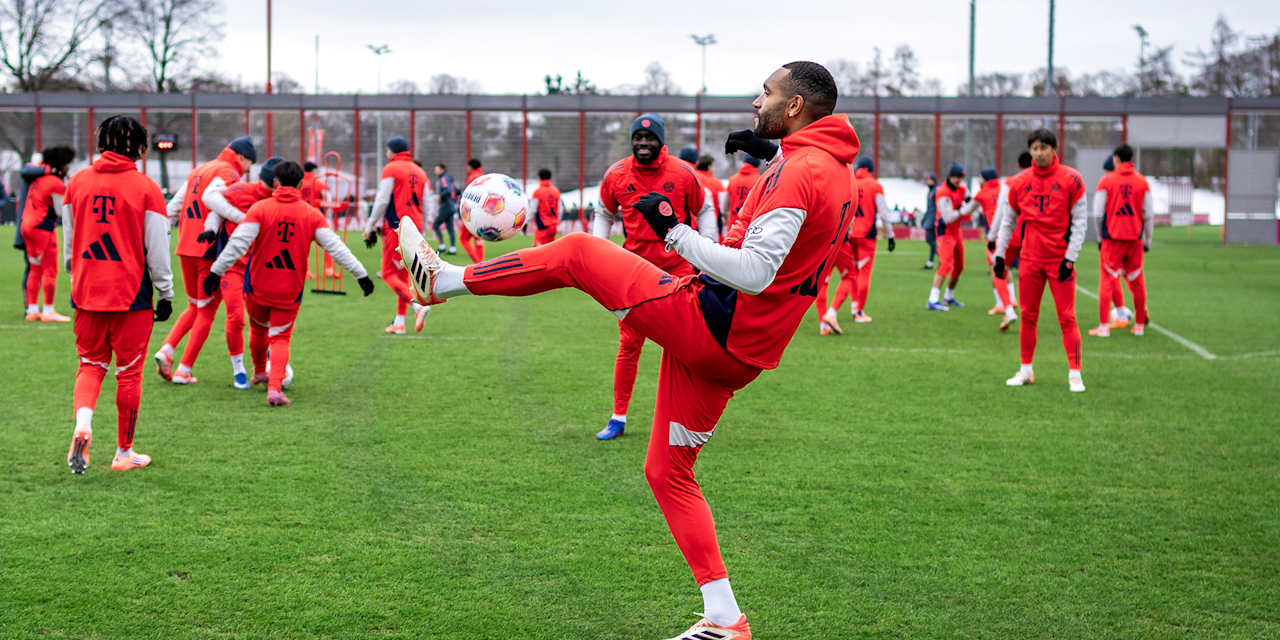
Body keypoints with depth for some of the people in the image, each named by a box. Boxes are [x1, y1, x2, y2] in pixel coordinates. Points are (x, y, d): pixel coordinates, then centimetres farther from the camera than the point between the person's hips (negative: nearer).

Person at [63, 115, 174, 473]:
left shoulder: (77, 182, 3)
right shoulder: (146, 188, -9)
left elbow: (69, 240, 12)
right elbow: (157, 250, -7)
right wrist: (166, 294, 4)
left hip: (87, 292, 3)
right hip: (132, 295, -3)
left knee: (90, 364, 16)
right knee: (129, 372, 8)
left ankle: (82, 421, -12)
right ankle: (124, 453, 16)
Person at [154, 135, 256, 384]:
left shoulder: (199, 170, 18)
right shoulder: (228, 172, -7)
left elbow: (174, 206, 19)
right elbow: (210, 197, -27)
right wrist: (241, 217, -34)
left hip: (186, 249, 8)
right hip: (210, 251, -7)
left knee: (195, 307, 21)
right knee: (206, 312, 4)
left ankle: (166, 350, 1)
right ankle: (184, 370, 3)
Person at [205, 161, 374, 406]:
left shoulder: (260, 209, -9)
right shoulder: (311, 215, -5)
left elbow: (238, 243, -17)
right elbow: (335, 246, -7)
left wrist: (216, 271, -14)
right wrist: (361, 274, -3)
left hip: (257, 287, 0)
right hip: (290, 292, 0)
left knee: (259, 329, 24)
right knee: (280, 338, 8)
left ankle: (259, 372, 48)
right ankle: (275, 388, -12)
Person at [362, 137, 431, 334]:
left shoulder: (391, 169, -5)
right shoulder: (420, 172, 16)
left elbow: (382, 201, -10)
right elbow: (425, 206, 16)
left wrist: (370, 228, -4)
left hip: (396, 227, -7)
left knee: (389, 274, -5)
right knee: (403, 275, 13)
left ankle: (418, 306, -25)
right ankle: (399, 321, 13)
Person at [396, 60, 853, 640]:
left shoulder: (797, 173, -18)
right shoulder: (834, 170, 12)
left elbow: (755, 271, -28)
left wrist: (674, 230, -21)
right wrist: (770, 153, 27)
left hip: (706, 321, -9)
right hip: (732, 354, 9)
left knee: (577, 252, 0)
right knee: (667, 472, 16)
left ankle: (444, 279, 12)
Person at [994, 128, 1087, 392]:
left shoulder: (1071, 179, -4)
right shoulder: (1021, 182, 5)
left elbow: (1080, 221, -4)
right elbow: (1009, 220, 15)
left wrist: (1070, 257, -11)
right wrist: (999, 254, 9)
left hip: (1060, 259, -3)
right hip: (1030, 259, 3)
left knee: (1067, 317, -4)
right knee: (1028, 316, 8)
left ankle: (1074, 374, -1)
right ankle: (1026, 371, 18)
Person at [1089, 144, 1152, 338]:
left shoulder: (1106, 181, -3)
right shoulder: (1142, 182, 4)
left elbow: (1098, 213, -3)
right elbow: (1148, 215, 4)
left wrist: (1100, 236, 9)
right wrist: (1147, 240, 13)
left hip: (1112, 237, -2)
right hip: (1135, 238, 2)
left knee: (1107, 280, 0)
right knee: (1137, 282, 12)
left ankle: (1103, 326, -5)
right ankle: (1139, 325, 18)